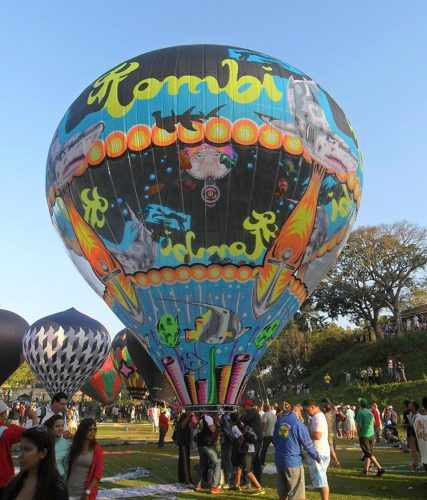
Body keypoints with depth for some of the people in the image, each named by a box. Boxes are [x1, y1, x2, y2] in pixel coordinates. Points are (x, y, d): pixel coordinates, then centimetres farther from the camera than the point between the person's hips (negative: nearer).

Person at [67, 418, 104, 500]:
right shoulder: (74, 446, 1)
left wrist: (88, 492, -11)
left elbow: (98, 473, -8)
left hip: (85, 492, -2)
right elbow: (68, 468, 10)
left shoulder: (97, 449, -8)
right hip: (70, 490, 3)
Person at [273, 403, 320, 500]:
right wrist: (316, 456, 9)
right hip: (293, 462, -6)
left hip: (279, 460, 6)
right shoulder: (299, 424, -15)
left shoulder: (279, 420, 4)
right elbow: (307, 444, -8)